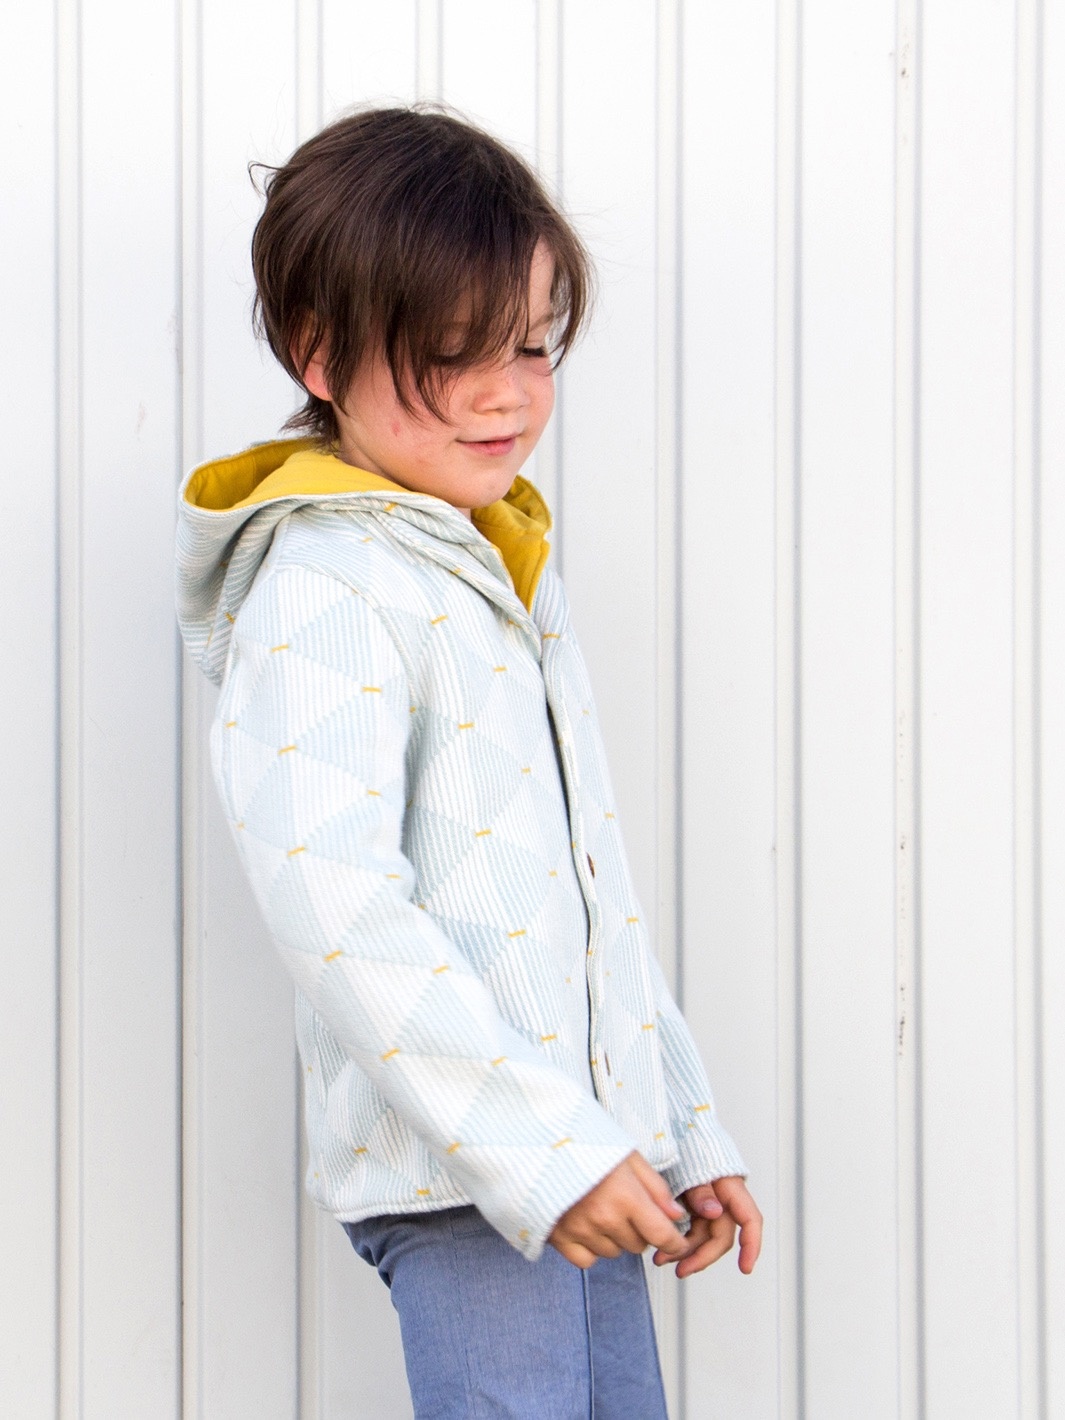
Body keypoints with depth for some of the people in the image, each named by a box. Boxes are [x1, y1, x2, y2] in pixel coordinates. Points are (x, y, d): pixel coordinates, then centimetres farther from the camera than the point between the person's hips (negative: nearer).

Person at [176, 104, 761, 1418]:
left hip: (583, 1151, 8)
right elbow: (333, 900, -22)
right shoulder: (322, 590, -12)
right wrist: (536, 1142, -25)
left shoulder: (500, 572, 17)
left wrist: (683, 1132, 19)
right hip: (452, 1168, -8)